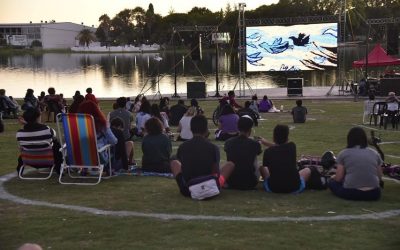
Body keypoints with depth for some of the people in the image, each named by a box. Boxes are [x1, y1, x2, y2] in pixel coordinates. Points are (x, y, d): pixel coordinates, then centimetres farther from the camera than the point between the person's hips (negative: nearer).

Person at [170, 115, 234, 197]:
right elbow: (217, 173, -7)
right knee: (230, 164, 18)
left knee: (174, 162, 27)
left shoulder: (182, 147, -3)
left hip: (186, 190, 2)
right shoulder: (213, 148, -11)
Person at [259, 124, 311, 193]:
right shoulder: (292, 146, -1)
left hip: (273, 188, 0)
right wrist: (267, 143, 31)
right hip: (294, 188, 0)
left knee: (262, 168, 27)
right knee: (307, 170, 28)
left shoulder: (268, 151, -4)